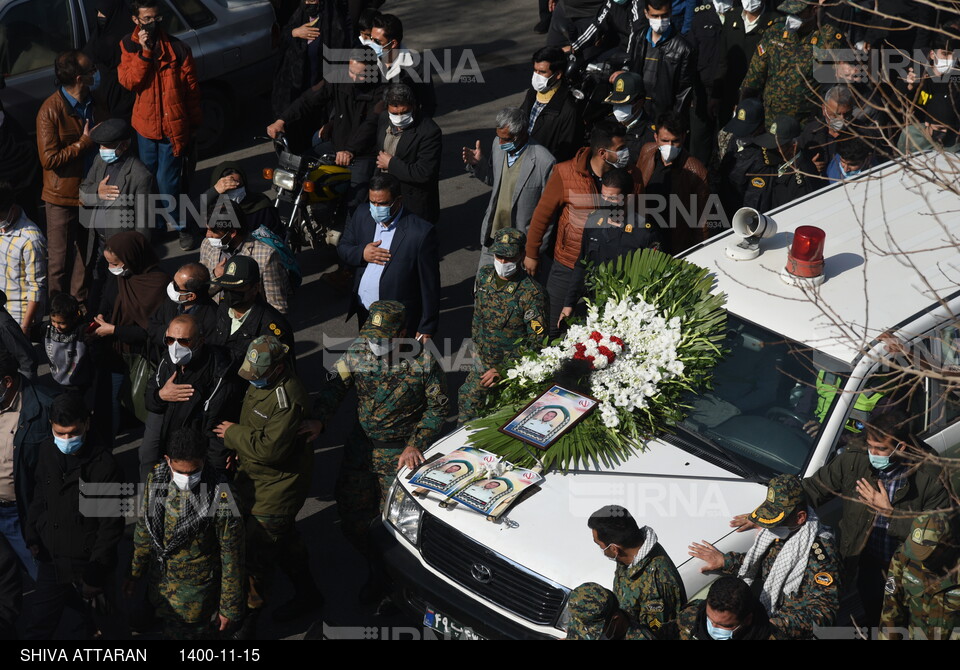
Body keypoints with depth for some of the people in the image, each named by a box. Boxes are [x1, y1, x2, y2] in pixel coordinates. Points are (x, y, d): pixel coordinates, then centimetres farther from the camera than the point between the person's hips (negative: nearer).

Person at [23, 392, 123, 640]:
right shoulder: (48, 451, -2)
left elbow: (111, 525, -14)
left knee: (85, 628, 11)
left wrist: (95, 574, -14)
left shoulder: (104, 465, -18)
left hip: (87, 565, -5)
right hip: (51, 560, 5)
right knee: (38, 628, 10)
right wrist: (33, 535, 4)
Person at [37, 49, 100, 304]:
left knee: (85, 254, 18)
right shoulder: (50, 111, -20)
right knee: (60, 258, 7)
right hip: (63, 196, -6)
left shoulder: (92, 103, 2)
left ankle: (80, 302, 33)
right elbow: (49, 159, -23)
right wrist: (85, 143, -19)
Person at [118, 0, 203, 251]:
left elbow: (191, 87, -1)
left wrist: (194, 124, 3)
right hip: (145, 125, 3)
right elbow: (129, 81, -13)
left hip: (173, 126, -3)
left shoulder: (177, 48, -8)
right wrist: (144, 51, -23)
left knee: (167, 183, -5)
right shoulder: (129, 46, 0)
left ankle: (180, 226, 15)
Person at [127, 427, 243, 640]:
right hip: (160, 580, 5)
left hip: (196, 590, -5)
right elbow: (144, 527, 3)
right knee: (167, 628, 26)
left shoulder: (221, 500, -30)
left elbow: (232, 558, -19)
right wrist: (135, 572, 13)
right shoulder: (157, 477, -14)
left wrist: (230, 607, -10)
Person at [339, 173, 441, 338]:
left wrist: (427, 328, -13)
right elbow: (343, 248, 9)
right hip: (363, 312, 6)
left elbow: (430, 284, -16)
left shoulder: (421, 233, -22)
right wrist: (361, 253, -15)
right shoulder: (362, 216, -5)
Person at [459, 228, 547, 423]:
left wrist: (503, 370, -20)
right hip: (483, 363, 6)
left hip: (513, 366, -6)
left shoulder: (531, 292, -21)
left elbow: (536, 340, -19)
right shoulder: (484, 275, -1)